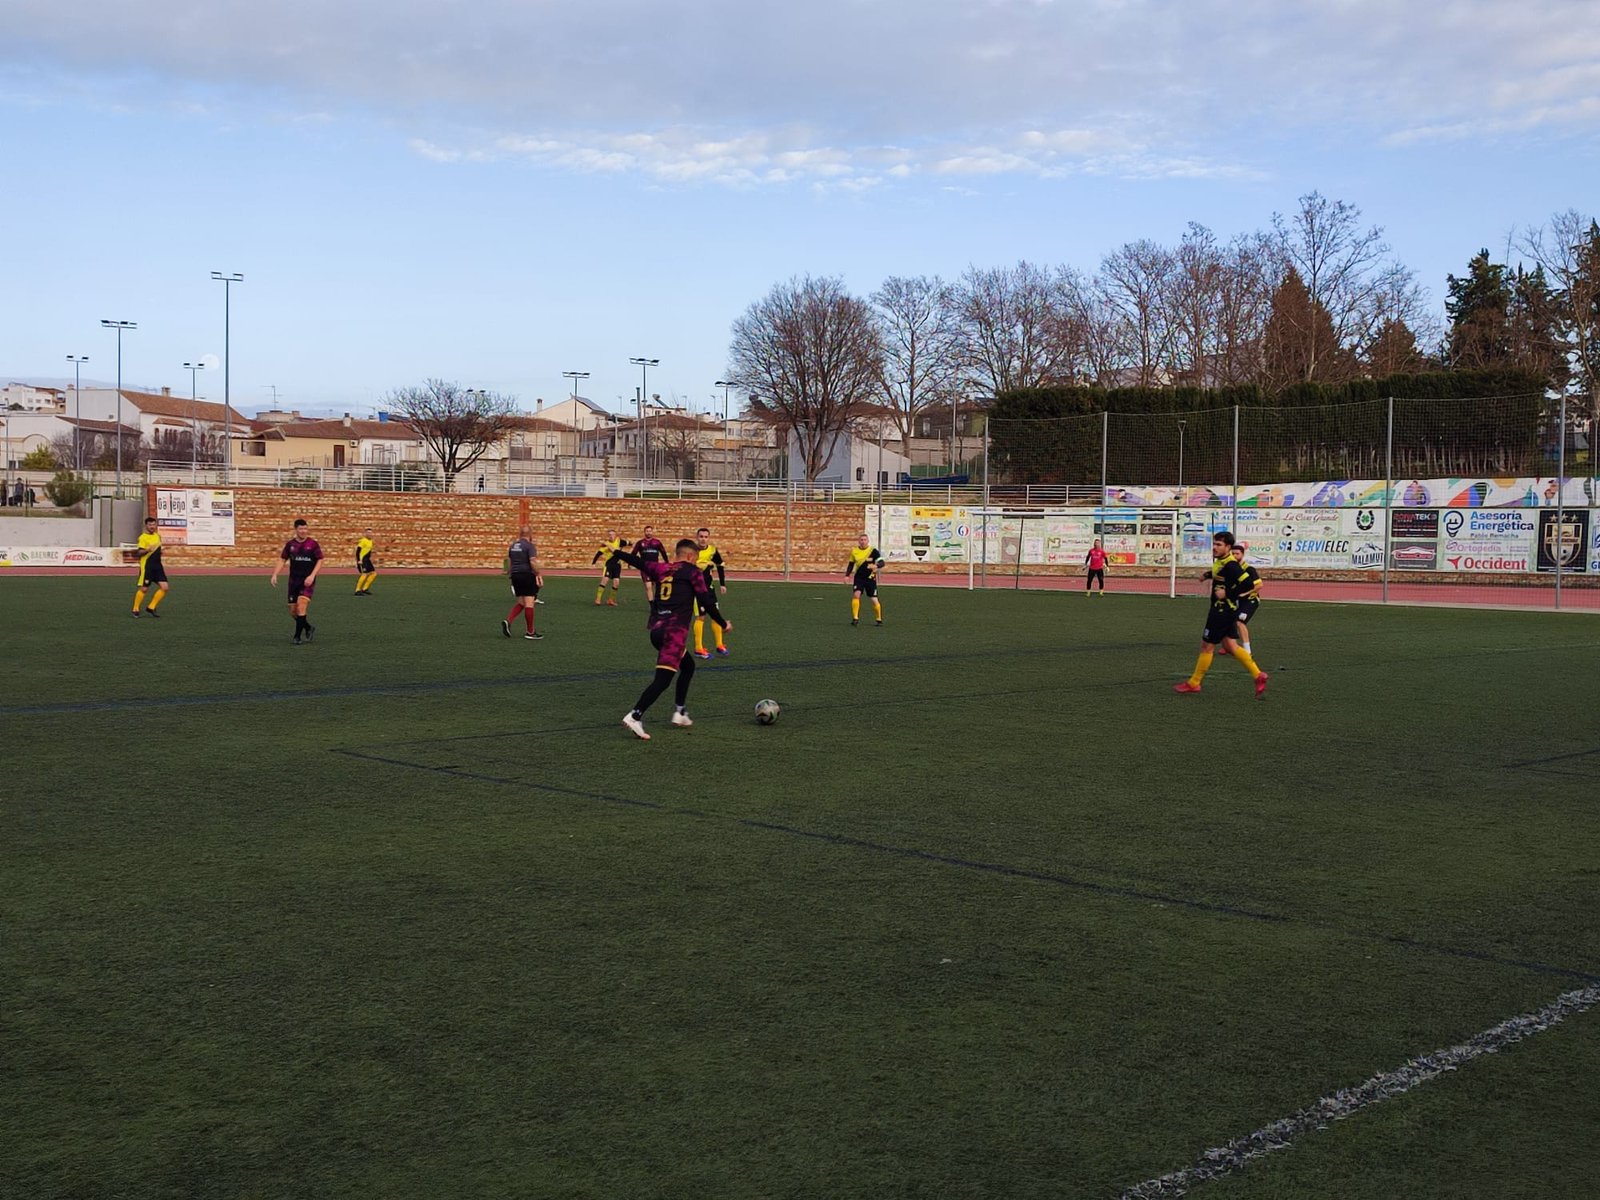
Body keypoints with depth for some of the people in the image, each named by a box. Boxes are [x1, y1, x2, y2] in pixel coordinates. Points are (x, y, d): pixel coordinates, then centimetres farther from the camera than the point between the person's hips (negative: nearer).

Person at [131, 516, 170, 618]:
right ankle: (135, 609, 13)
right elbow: (140, 552, -20)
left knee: (164, 587, -3)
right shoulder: (143, 537, -9)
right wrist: (147, 550, -36)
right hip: (147, 566, -7)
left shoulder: (158, 536, 14)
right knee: (144, 589, -3)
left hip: (157, 565, 7)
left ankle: (151, 608, 8)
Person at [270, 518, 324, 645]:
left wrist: (312, 576, -14)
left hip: (307, 581, -4)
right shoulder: (290, 544, 4)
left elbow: (320, 560, -3)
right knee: (293, 610, 4)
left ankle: (297, 636, -13)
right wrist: (275, 574, -2)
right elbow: (282, 560, 10)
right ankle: (308, 628, 30)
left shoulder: (313, 543, -4)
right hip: (294, 580, 4)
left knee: (301, 604, -21)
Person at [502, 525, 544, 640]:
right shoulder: (530, 546, -9)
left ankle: (508, 621, -4)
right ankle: (530, 632, -1)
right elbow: (533, 562, -19)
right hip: (527, 575, -7)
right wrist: (538, 574, -11)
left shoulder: (512, 546, 14)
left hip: (515, 576, 7)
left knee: (520, 602, 16)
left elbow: (509, 562, 16)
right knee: (529, 603, -4)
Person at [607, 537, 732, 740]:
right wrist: (723, 624, 10)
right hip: (675, 631, -8)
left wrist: (616, 552, 46)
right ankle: (635, 717, -24)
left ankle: (680, 712, 26)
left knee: (688, 666, 25)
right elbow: (706, 601, -2)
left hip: (656, 629, 8)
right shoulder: (693, 572, 1)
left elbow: (638, 562, 28)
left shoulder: (661, 569, 16)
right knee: (662, 678, -11)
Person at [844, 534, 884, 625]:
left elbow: (881, 562, -13)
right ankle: (855, 618, -13)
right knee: (856, 595, -19)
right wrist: (847, 575, 6)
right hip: (858, 577, 2)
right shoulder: (854, 551, 3)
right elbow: (851, 564, 15)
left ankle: (879, 620, 18)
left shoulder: (873, 551, -8)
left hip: (870, 578, -2)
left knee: (874, 600, -1)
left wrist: (876, 565, -35)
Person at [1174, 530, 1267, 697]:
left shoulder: (1230, 565, -22)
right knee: (1230, 646, 13)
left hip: (1223, 612, -10)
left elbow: (1247, 583, -29)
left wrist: (1228, 593, -25)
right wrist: (1208, 575, 17)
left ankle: (1193, 684, 12)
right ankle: (1258, 675, 12)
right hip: (1221, 610, 10)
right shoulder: (1220, 561, 8)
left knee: (1207, 646, 1)